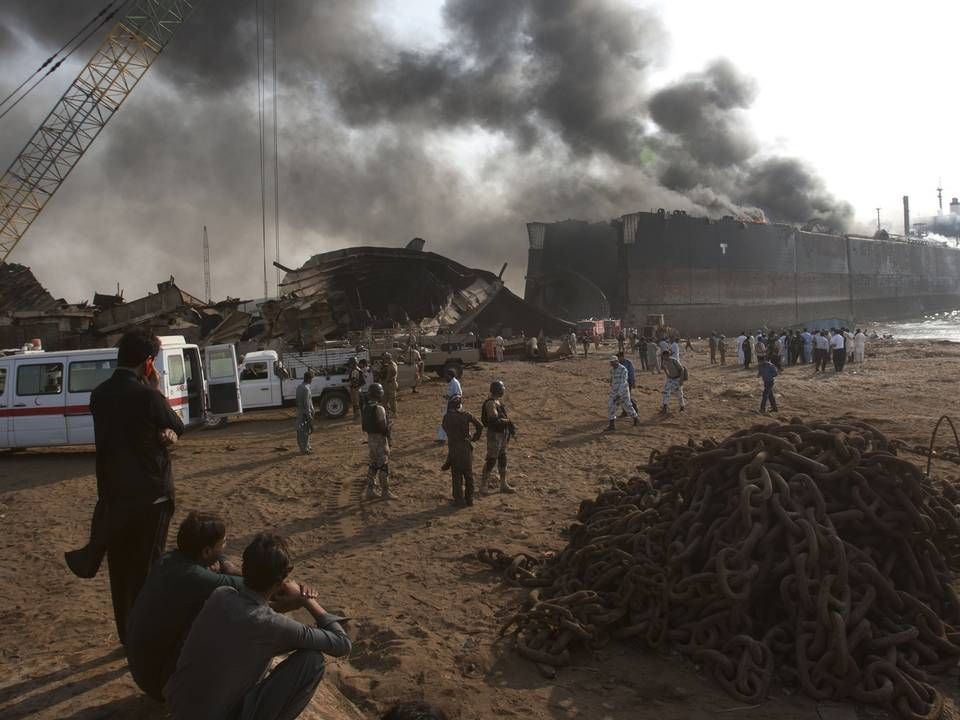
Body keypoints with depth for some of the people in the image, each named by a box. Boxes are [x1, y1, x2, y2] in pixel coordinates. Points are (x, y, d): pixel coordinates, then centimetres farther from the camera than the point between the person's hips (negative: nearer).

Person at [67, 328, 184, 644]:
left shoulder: (99, 395, 3)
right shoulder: (147, 395, -17)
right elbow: (178, 428, -2)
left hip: (113, 493, 5)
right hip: (150, 494, -5)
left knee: (120, 569, 15)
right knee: (147, 568, 7)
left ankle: (127, 636, 26)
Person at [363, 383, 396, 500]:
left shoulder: (365, 408, 5)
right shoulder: (379, 408, -20)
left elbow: (364, 425, 10)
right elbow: (383, 426, -21)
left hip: (370, 438, 8)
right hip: (380, 438, -8)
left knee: (373, 464, 17)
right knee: (383, 465, 1)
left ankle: (370, 491, 21)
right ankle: (385, 492, 7)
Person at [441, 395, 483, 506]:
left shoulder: (447, 417, -6)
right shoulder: (465, 414, -5)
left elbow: (446, 430, 3)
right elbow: (479, 426, -8)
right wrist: (475, 438, 7)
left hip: (454, 448, -1)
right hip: (466, 446, 1)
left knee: (456, 474, 9)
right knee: (468, 474, 13)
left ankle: (459, 499, 10)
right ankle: (469, 498, 19)